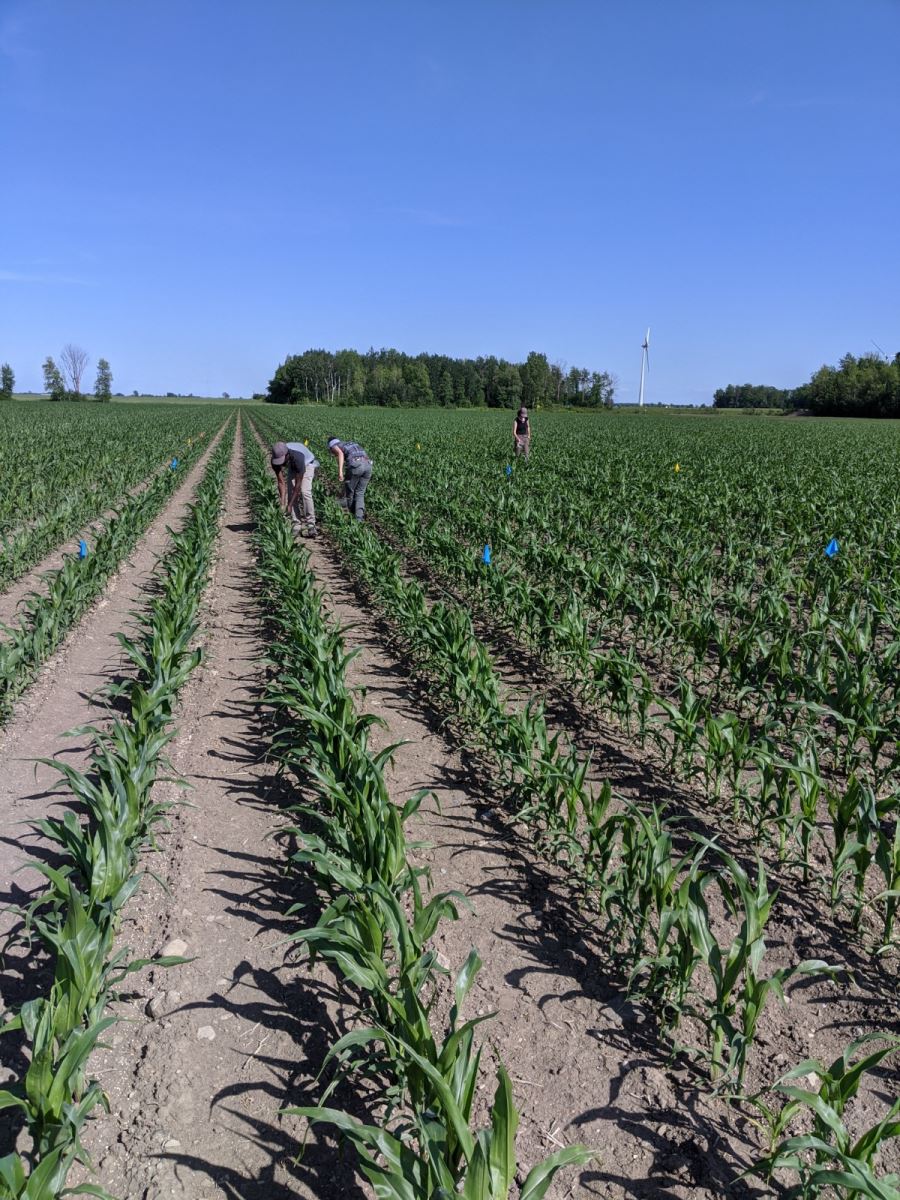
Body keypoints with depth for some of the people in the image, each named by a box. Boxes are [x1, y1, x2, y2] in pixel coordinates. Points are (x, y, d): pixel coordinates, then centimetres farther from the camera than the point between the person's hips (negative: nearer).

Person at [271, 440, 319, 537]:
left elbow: (298, 484, -36)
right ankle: (296, 524, -4)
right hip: (292, 466, 5)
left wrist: (290, 505, -35)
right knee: (290, 492, -8)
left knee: (304, 491, -23)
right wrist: (282, 503, -32)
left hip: (307, 463, -5)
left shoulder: (297, 457, -44)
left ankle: (310, 525, -22)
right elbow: (281, 482, -24)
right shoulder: (275, 460, -29)